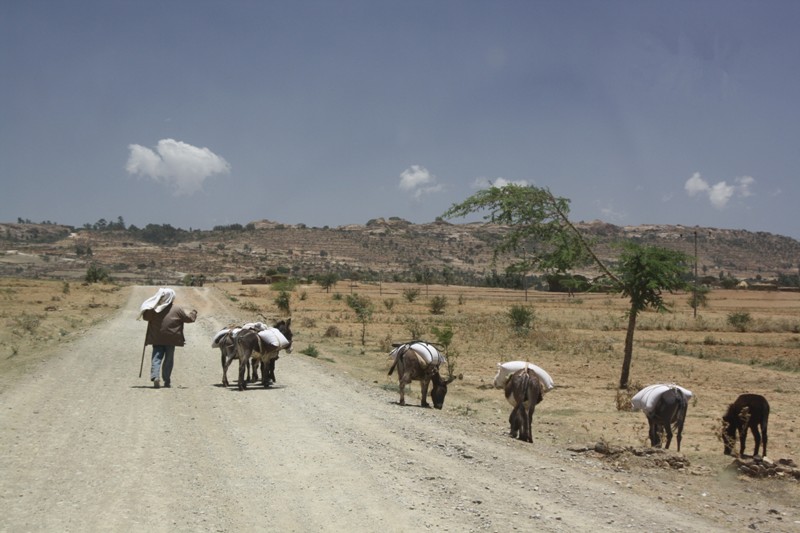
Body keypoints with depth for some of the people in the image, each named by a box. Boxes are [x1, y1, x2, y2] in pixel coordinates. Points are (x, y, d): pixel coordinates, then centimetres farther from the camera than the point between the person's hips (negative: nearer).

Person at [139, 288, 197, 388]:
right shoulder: (177, 309, -4)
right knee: (168, 359, 8)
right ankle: (167, 381, 9)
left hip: (156, 339, 1)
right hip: (171, 339, -1)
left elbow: (145, 316, 11)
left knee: (157, 358, 3)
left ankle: (155, 377, -17)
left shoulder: (154, 308, 0)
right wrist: (193, 313, 25)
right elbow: (189, 319, 4)